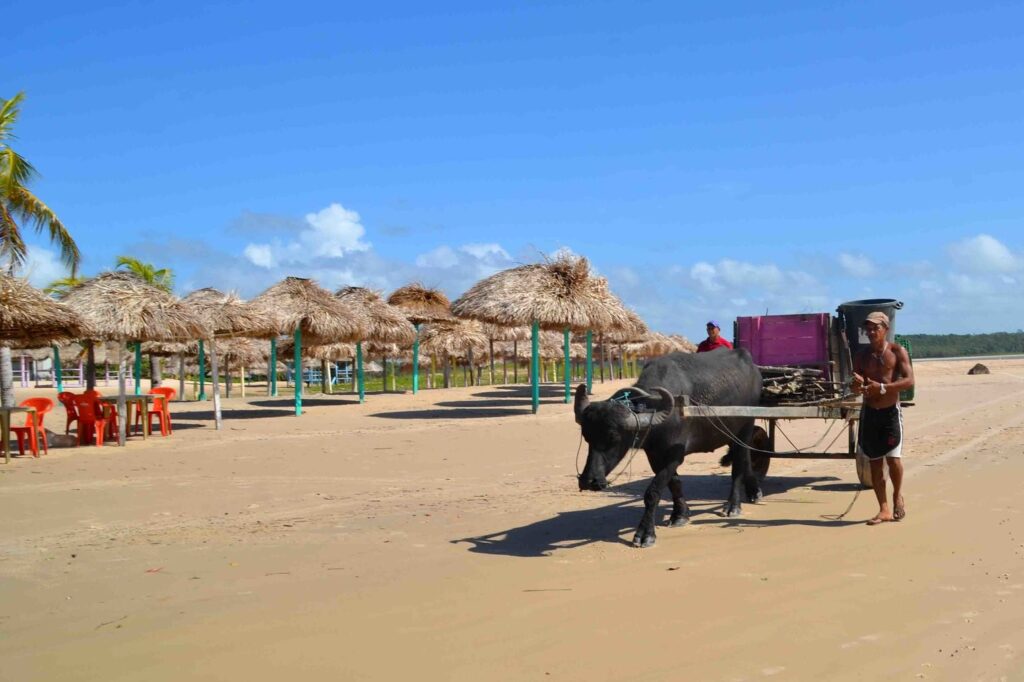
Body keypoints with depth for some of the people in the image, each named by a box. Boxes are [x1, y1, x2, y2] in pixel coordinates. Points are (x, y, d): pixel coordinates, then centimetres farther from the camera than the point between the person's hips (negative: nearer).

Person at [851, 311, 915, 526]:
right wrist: (856, 384, -14)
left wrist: (882, 387, -24)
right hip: (869, 412, 4)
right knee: (875, 461, 4)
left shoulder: (897, 351, -2)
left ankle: (898, 495, 17)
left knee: (893, 457, -11)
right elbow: (854, 386, 10)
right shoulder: (862, 354, 9)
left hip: (890, 411, -4)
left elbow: (909, 380, -12)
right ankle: (884, 509, 11)